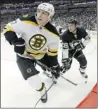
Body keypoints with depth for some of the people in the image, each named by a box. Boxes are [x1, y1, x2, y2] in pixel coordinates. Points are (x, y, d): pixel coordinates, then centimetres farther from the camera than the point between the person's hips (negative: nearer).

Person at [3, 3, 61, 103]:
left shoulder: (53, 34, -18)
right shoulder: (25, 22, -29)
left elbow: (53, 52, -6)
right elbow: (8, 28, -16)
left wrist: (55, 67, -2)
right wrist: (15, 42, -32)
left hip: (42, 55, 4)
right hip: (24, 56, -3)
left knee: (55, 69, 17)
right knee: (35, 82, -15)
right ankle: (42, 90, 22)